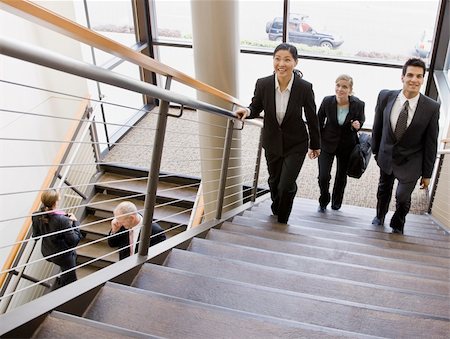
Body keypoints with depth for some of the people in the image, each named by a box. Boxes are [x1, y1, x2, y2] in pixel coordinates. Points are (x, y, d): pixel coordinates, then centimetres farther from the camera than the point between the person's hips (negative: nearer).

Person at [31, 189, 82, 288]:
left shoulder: (36, 216, -16)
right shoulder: (62, 220, -35)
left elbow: (36, 235, 1)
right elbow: (74, 240, -26)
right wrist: (75, 222, -16)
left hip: (47, 253, 6)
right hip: (63, 256, -6)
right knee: (70, 280, 19)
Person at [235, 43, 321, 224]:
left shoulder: (305, 88, -21)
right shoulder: (263, 84, -17)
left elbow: (312, 118, -7)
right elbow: (256, 108, 0)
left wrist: (315, 145, 4)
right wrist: (247, 111, -25)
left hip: (296, 144, -3)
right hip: (272, 142, 3)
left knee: (286, 186, -6)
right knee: (274, 182, 21)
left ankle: (282, 221, 26)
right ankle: (276, 207, 55)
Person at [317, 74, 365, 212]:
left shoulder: (358, 104, -16)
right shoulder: (327, 101, -16)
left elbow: (361, 119, 5)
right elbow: (319, 121, -1)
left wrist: (358, 125, -21)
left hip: (347, 145, 1)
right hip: (327, 143, -1)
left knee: (341, 176, 17)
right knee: (323, 177, -9)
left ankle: (336, 203, 42)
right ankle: (323, 202, 21)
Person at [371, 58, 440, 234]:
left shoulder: (431, 107, -19)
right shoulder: (385, 96, -14)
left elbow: (431, 143, -11)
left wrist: (427, 173, -6)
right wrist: (375, 150, 10)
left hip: (411, 162, -3)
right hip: (386, 156, 3)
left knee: (402, 197, -2)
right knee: (384, 190, 23)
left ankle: (398, 226, 30)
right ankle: (380, 216, 53)